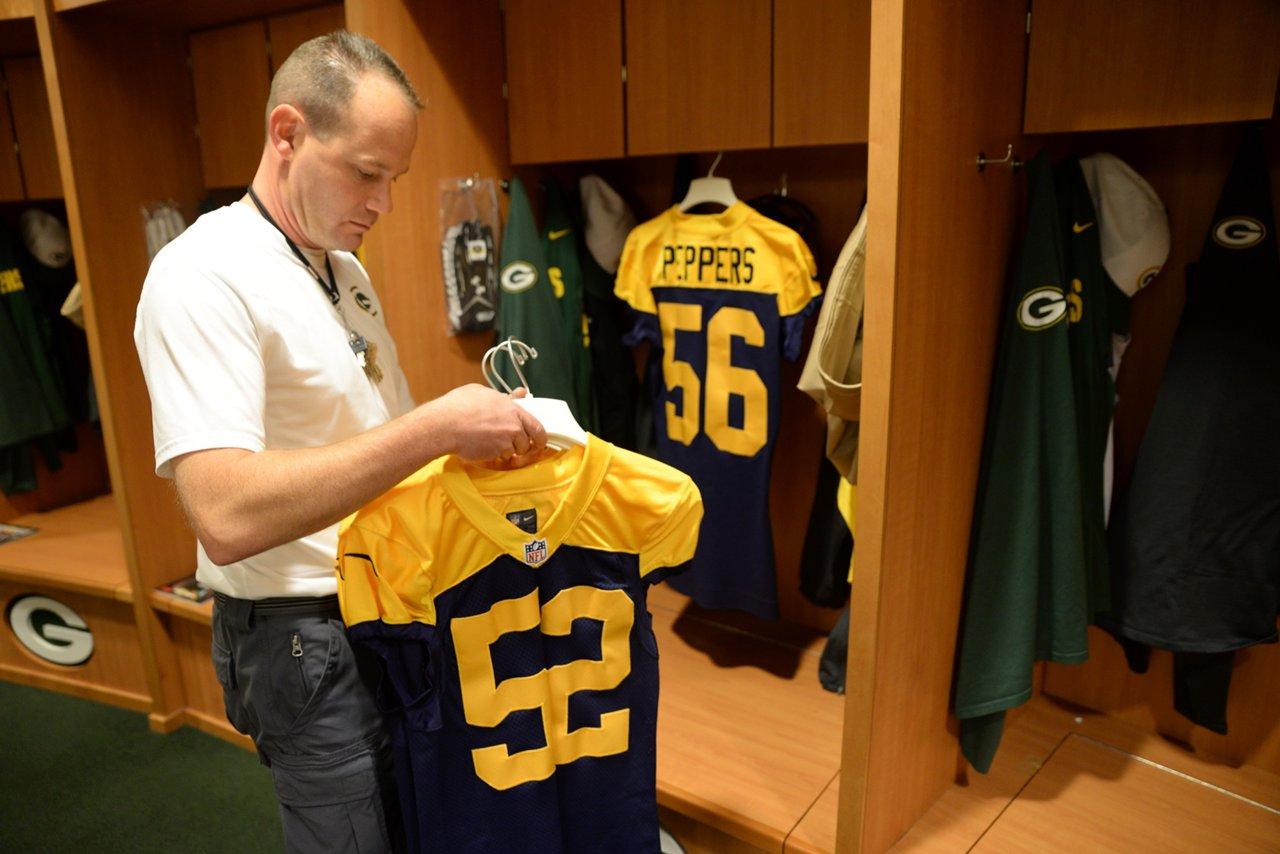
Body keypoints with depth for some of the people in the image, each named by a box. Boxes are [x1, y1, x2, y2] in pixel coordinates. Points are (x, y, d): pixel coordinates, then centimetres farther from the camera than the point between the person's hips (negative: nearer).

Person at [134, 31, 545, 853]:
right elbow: (227, 518, -31)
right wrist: (436, 427, -33)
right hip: (310, 640, -8)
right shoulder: (203, 276, -20)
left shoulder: (346, 270, 9)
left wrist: (483, 429, -3)